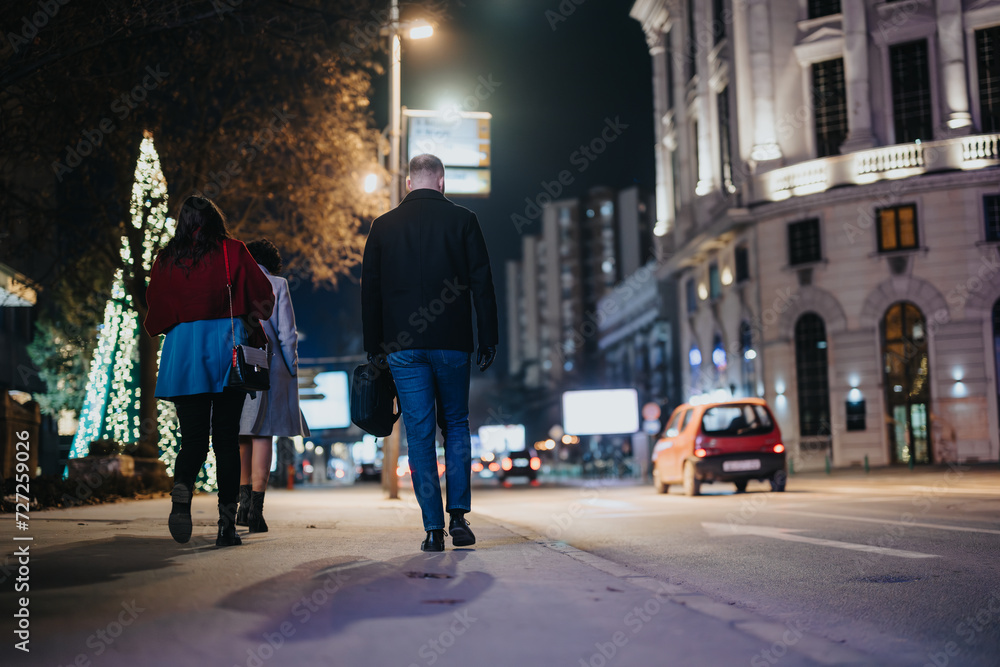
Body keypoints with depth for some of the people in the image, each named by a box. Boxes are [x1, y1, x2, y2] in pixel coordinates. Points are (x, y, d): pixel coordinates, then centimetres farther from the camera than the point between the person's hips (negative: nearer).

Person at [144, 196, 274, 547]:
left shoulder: (165, 260, 7)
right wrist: (251, 322, 21)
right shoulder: (233, 251, 2)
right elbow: (263, 295, 2)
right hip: (228, 345, -1)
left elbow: (156, 316, 8)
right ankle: (227, 522, 0)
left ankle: (181, 490, -26)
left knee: (192, 436, 5)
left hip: (183, 348, 1)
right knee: (226, 436, 4)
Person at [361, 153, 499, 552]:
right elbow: (482, 283, -2)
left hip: (402, 346, 1)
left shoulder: (383, 226, 5)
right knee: (456, 424, 15)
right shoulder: (462, 220, 0)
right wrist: (489, 339, 4)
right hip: (451, 341, 0)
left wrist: (374, 346, 11)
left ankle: (433, 528, 2)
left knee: (419, 433, 3)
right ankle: (458, 516, 6)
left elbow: (369, 290, 6)